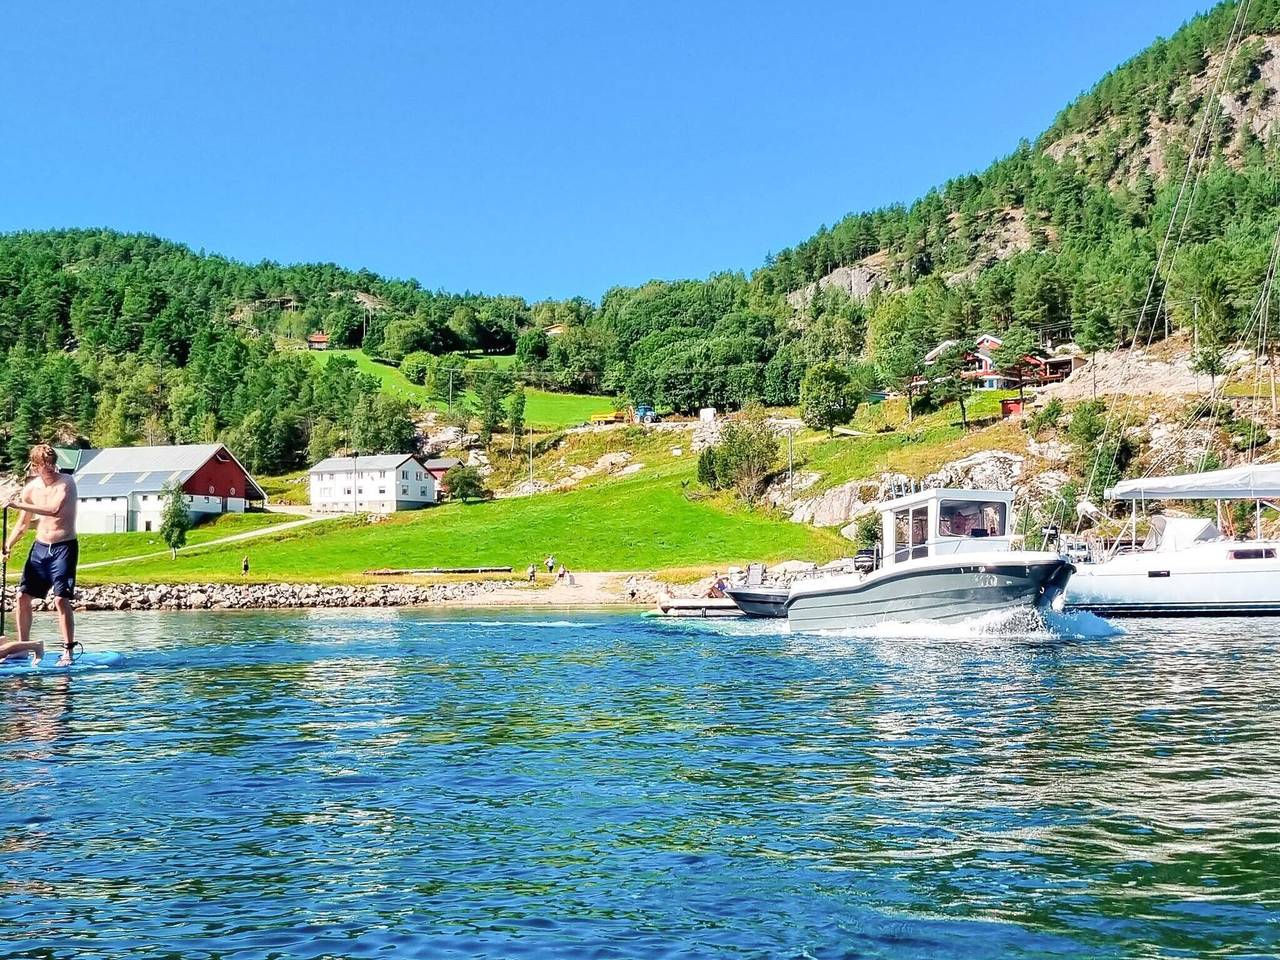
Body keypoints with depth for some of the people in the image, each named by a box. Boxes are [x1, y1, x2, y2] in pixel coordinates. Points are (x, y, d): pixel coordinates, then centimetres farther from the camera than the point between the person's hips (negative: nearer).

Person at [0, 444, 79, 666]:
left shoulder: (66, 483, -11)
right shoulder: (30, 488, 3)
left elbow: (54, 509, -30)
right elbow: (23, 524, 15)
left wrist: (20, 505, -30)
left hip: (64, 548, -5)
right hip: (40, 547, 5)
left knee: (61, 599, -13)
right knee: (23, 596, 4)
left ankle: (68, 651, -8)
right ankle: (23, 645, 17)